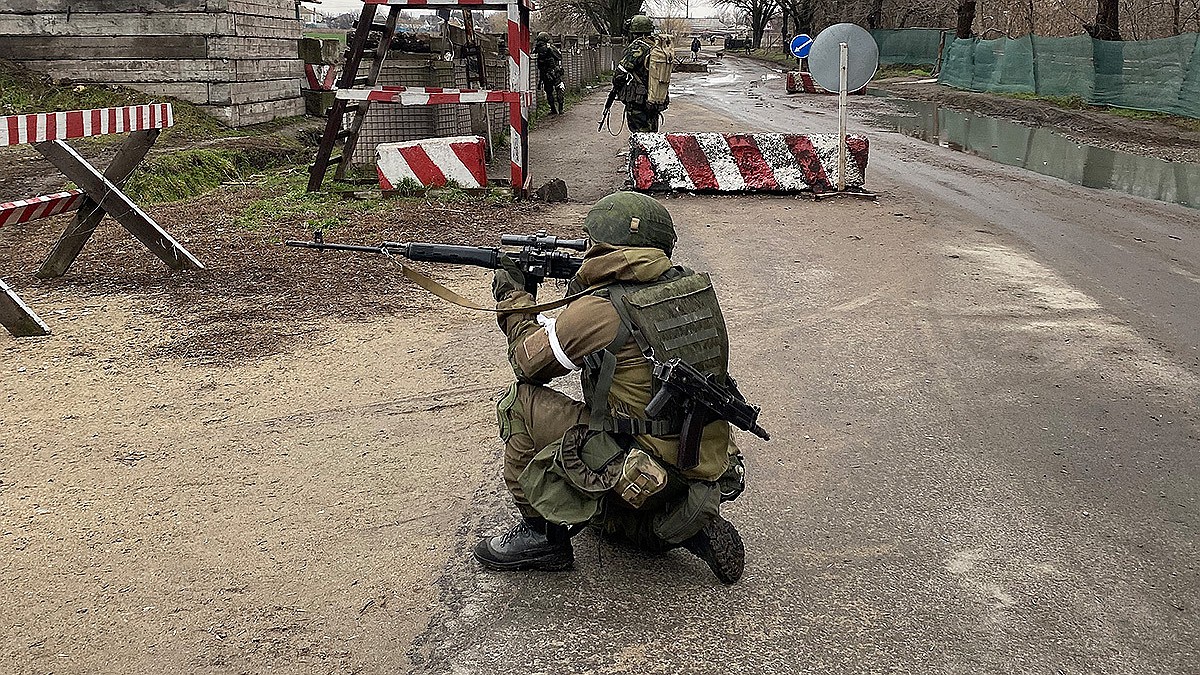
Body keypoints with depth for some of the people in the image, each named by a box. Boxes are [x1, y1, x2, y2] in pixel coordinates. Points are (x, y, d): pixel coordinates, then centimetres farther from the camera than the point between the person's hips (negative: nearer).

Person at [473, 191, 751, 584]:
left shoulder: (598, 311, -17)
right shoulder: (695, 288, 2)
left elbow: (528, 361, 1)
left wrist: (513, 300, 17)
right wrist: (582, 288, 21)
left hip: (644, 480, -8)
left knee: (522, 402, -1)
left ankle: (541, 533, 8)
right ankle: (691, 530, 13)